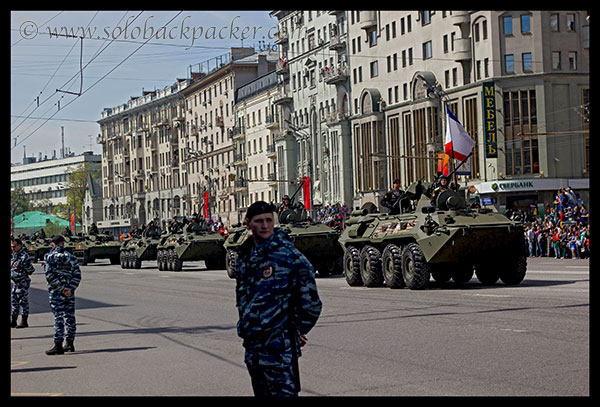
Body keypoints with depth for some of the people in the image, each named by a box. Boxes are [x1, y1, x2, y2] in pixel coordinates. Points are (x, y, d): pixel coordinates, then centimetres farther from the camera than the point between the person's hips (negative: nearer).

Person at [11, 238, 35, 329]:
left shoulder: (24, 256, -18)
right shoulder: (14, 255, 10)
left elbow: (30, 271, -16)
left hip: (23, 282, -9)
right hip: (15, 282, 9)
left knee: (23, 301, -2)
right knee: (13, 301, 11)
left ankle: (24, 322, 5)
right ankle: (13, 322, 18)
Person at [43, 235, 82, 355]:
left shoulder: (49, 257, -3)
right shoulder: (71, 257, 7)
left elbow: (49, 275, -13)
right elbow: (77, 275, 0)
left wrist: (61, 289, -12)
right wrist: (70, 289, -8)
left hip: (56, 292, -4)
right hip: (69, 292, 4)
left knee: (58, 318, -4)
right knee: (70, 317, 11)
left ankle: (58, 345, -6)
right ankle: (70, 344, 15)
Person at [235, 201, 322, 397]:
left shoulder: (286, 252, -11)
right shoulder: (245, 254, 11)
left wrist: (300, 328, -3)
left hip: (279, 343, -8)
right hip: (252, 343, 8)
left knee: (283, 391, -10)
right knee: (261, 392, 15)